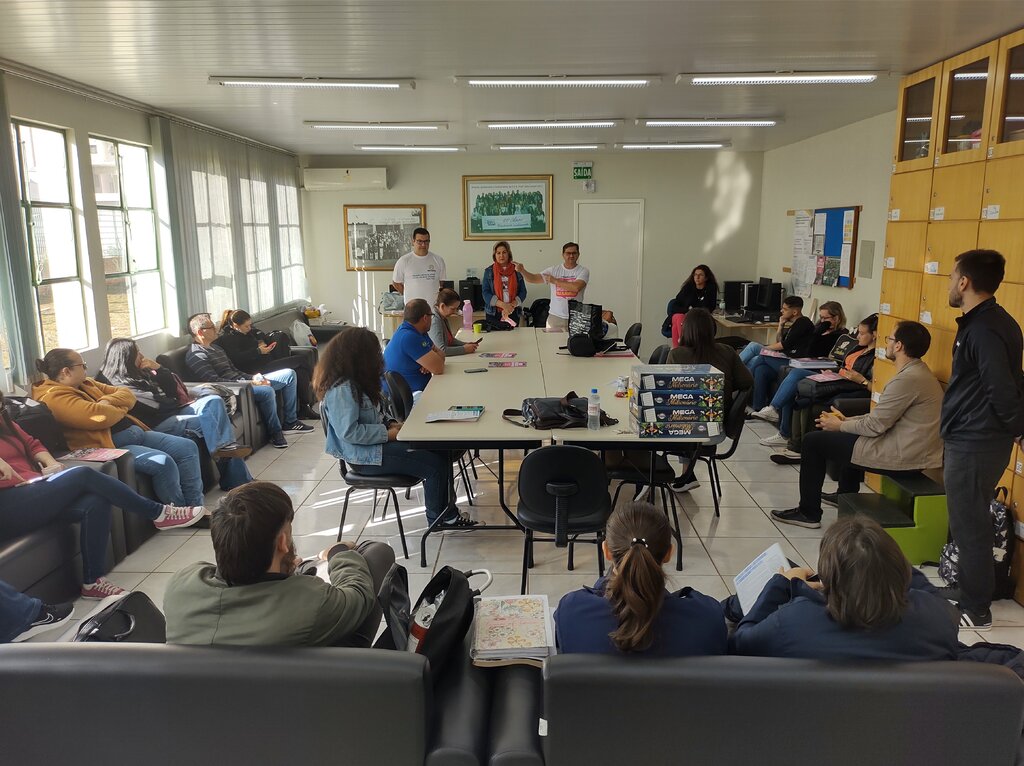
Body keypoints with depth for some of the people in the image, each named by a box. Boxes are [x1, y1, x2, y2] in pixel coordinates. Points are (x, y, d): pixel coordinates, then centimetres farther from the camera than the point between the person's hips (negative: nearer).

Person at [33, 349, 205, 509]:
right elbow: (99, 416, -25)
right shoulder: (54, 397, -12)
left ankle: (195, 507, -1)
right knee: (163, 462, -29)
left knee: (188, 447, -3)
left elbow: (127, 395, 16)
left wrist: (108, 401, -6)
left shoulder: (85, 384, 19)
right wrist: (120, 408, -3)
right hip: (109, 446, -10)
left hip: (136, 432, 10)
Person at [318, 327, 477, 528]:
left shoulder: (355, 381, 10)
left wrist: (390, 424, 1)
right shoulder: (341, 389, -22)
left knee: (441, 452, -1)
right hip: (365, 456, -10)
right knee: (434, 465, -14)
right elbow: (349, 431, -26)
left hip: (375, 444, 10)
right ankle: (438, 518, 9)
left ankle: (448, 512, 8)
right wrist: (388, 433, -19)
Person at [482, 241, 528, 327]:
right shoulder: (489, 271, 5)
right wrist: (503, 305, -16)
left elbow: (523, 292, 4)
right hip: (493, 313, -1)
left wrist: (512, 305, -14)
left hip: (513, 313, 1)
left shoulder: (516, 270, 6)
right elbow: (485, 293, -3)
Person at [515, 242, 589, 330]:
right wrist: (522, 270, -20)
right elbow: (533, 278, -1)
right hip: (555, 317, 2)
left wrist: (555, 281, -13)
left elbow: (576, 287, -20)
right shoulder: (554, 270, 4)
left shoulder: (583, 271, -3)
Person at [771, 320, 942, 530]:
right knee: (850, 432, 34)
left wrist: (840, 426, -3)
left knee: (813, 441, -2)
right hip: (916, 451, 10)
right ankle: (846, 495, 46)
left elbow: (875, 425, -20)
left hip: (900, 456, -10)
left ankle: (808, 513, 8)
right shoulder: (918, 371, 10)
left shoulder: (908, 379, -23)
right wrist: (847, 420, 9)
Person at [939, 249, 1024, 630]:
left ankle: (976, 608, 15)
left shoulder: (983, 330, -22)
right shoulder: (988, 322, 10)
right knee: (970, 522, 20)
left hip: (974, 444, -10)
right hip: (971, 439, 10)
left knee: (968, 525, 2)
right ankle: (969, 590, 34)